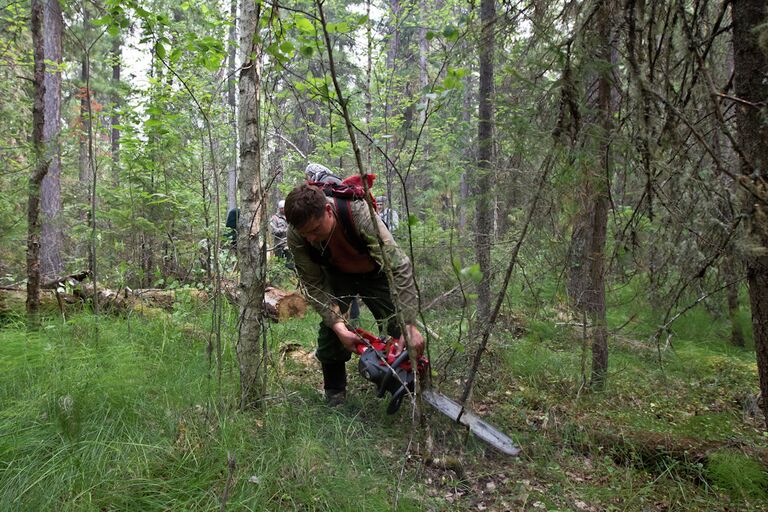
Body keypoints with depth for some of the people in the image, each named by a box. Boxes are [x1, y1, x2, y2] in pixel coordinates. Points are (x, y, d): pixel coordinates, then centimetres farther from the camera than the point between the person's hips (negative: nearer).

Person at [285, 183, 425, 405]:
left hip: (376, 273, -1)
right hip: (337, 276, 2)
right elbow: (314, 286, -22)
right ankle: (335, 394, 8)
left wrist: (409, 326, -46)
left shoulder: (358, 212, -42)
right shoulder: (296, 236, -31)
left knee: (397, 330, -7)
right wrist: (340, 328, -33)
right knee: (330, 329, -13)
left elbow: (399, 266, -43)